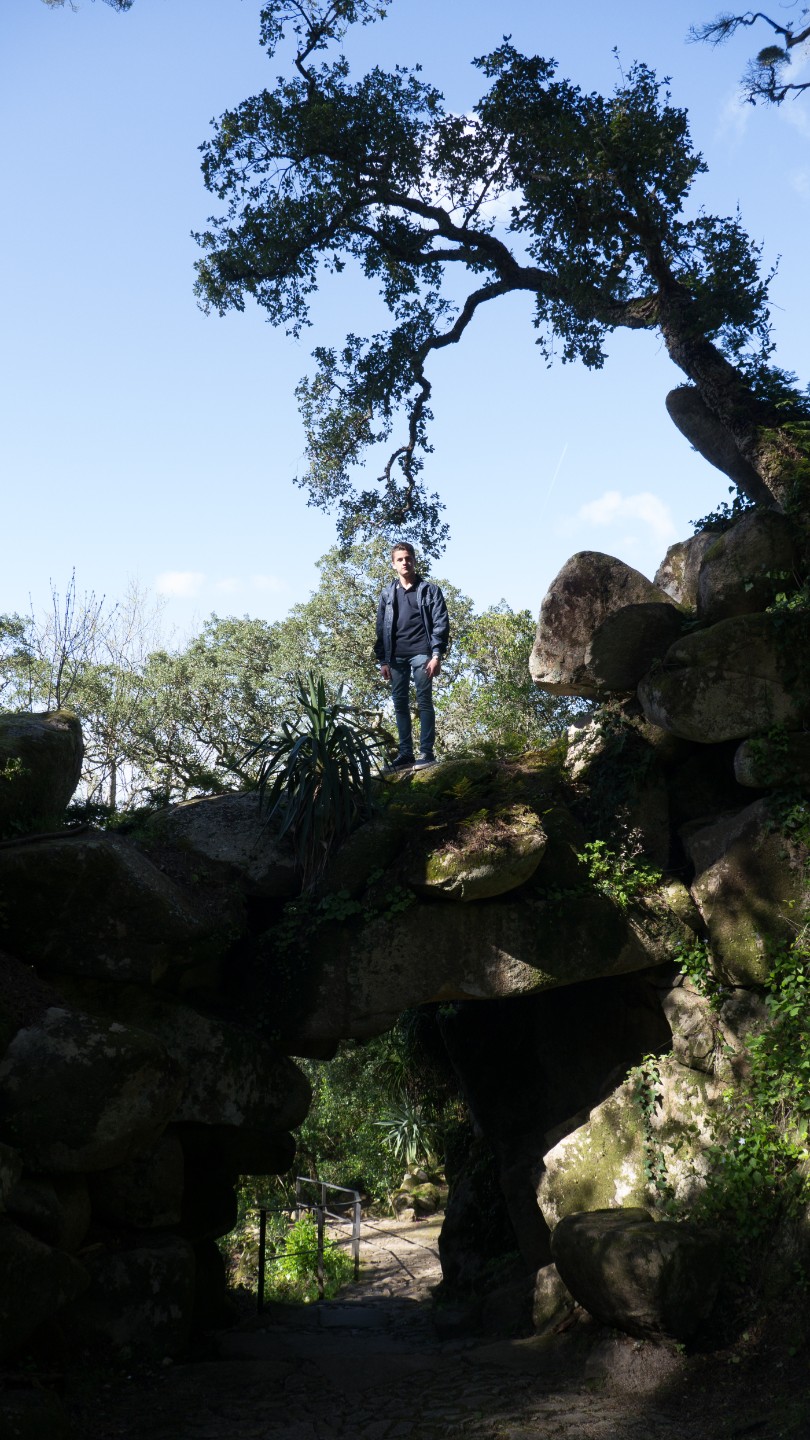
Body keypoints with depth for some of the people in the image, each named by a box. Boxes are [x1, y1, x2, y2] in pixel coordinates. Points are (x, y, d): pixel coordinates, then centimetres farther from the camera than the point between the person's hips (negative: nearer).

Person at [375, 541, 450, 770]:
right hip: (396, 656, 4)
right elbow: (381, 628, 14)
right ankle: (405, 753, 6)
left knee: (424, 702, -5)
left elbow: (441, 623, -2)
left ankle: (426, 751, -6)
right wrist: (383, 660, 6)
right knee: (400, 704, 3)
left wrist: (437, 654, -12)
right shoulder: (388, 594, 15)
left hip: (421, 653, -4)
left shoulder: (429, 590, 4)